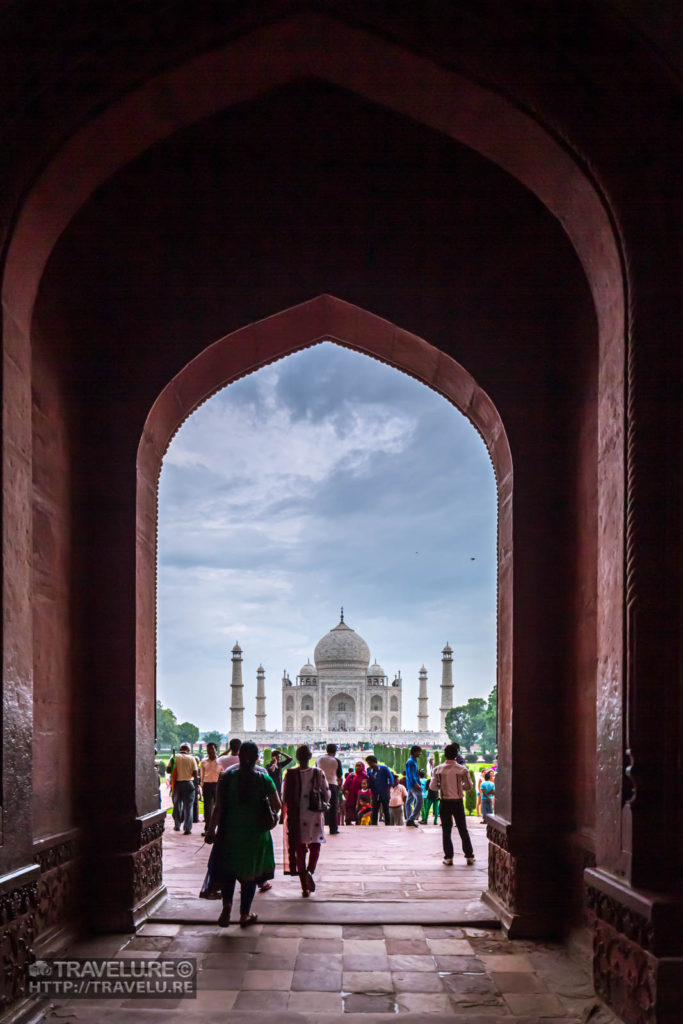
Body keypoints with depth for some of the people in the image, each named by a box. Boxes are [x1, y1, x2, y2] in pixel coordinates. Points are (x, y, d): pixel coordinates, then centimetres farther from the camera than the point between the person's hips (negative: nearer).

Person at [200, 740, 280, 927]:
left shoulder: (227, 777, -7)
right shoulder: (263, 779, -8)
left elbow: (218, 807, -7)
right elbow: (277, 806, -6)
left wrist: (211, 829, 1)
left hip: (230, 831, 1)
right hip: (256, 833, -1)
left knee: (228, 869, 16)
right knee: (249, 873, 11)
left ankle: (227, 905, -2)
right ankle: (245, 914, 17)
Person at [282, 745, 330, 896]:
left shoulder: (290, 774, -6)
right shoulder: (318, 773, -5)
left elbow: (284, 797, -2)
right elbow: (327, 794, 0)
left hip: (296, 815, 0)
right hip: (315, 815, 0)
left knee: (299, 849, 9)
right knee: (315, 845, 14)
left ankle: (305, 887, 5)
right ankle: (309, 871, -14)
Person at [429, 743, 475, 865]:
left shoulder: (438, 769, -5)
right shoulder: (462, 769, -8)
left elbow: (432, 786, -4)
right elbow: (469, 786, -1)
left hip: (444, 803, 0)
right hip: (458, 802, 0)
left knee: (446, 830, 9)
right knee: (463, 830, 10)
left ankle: (448, 857, 7)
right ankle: (469, 856, 12)